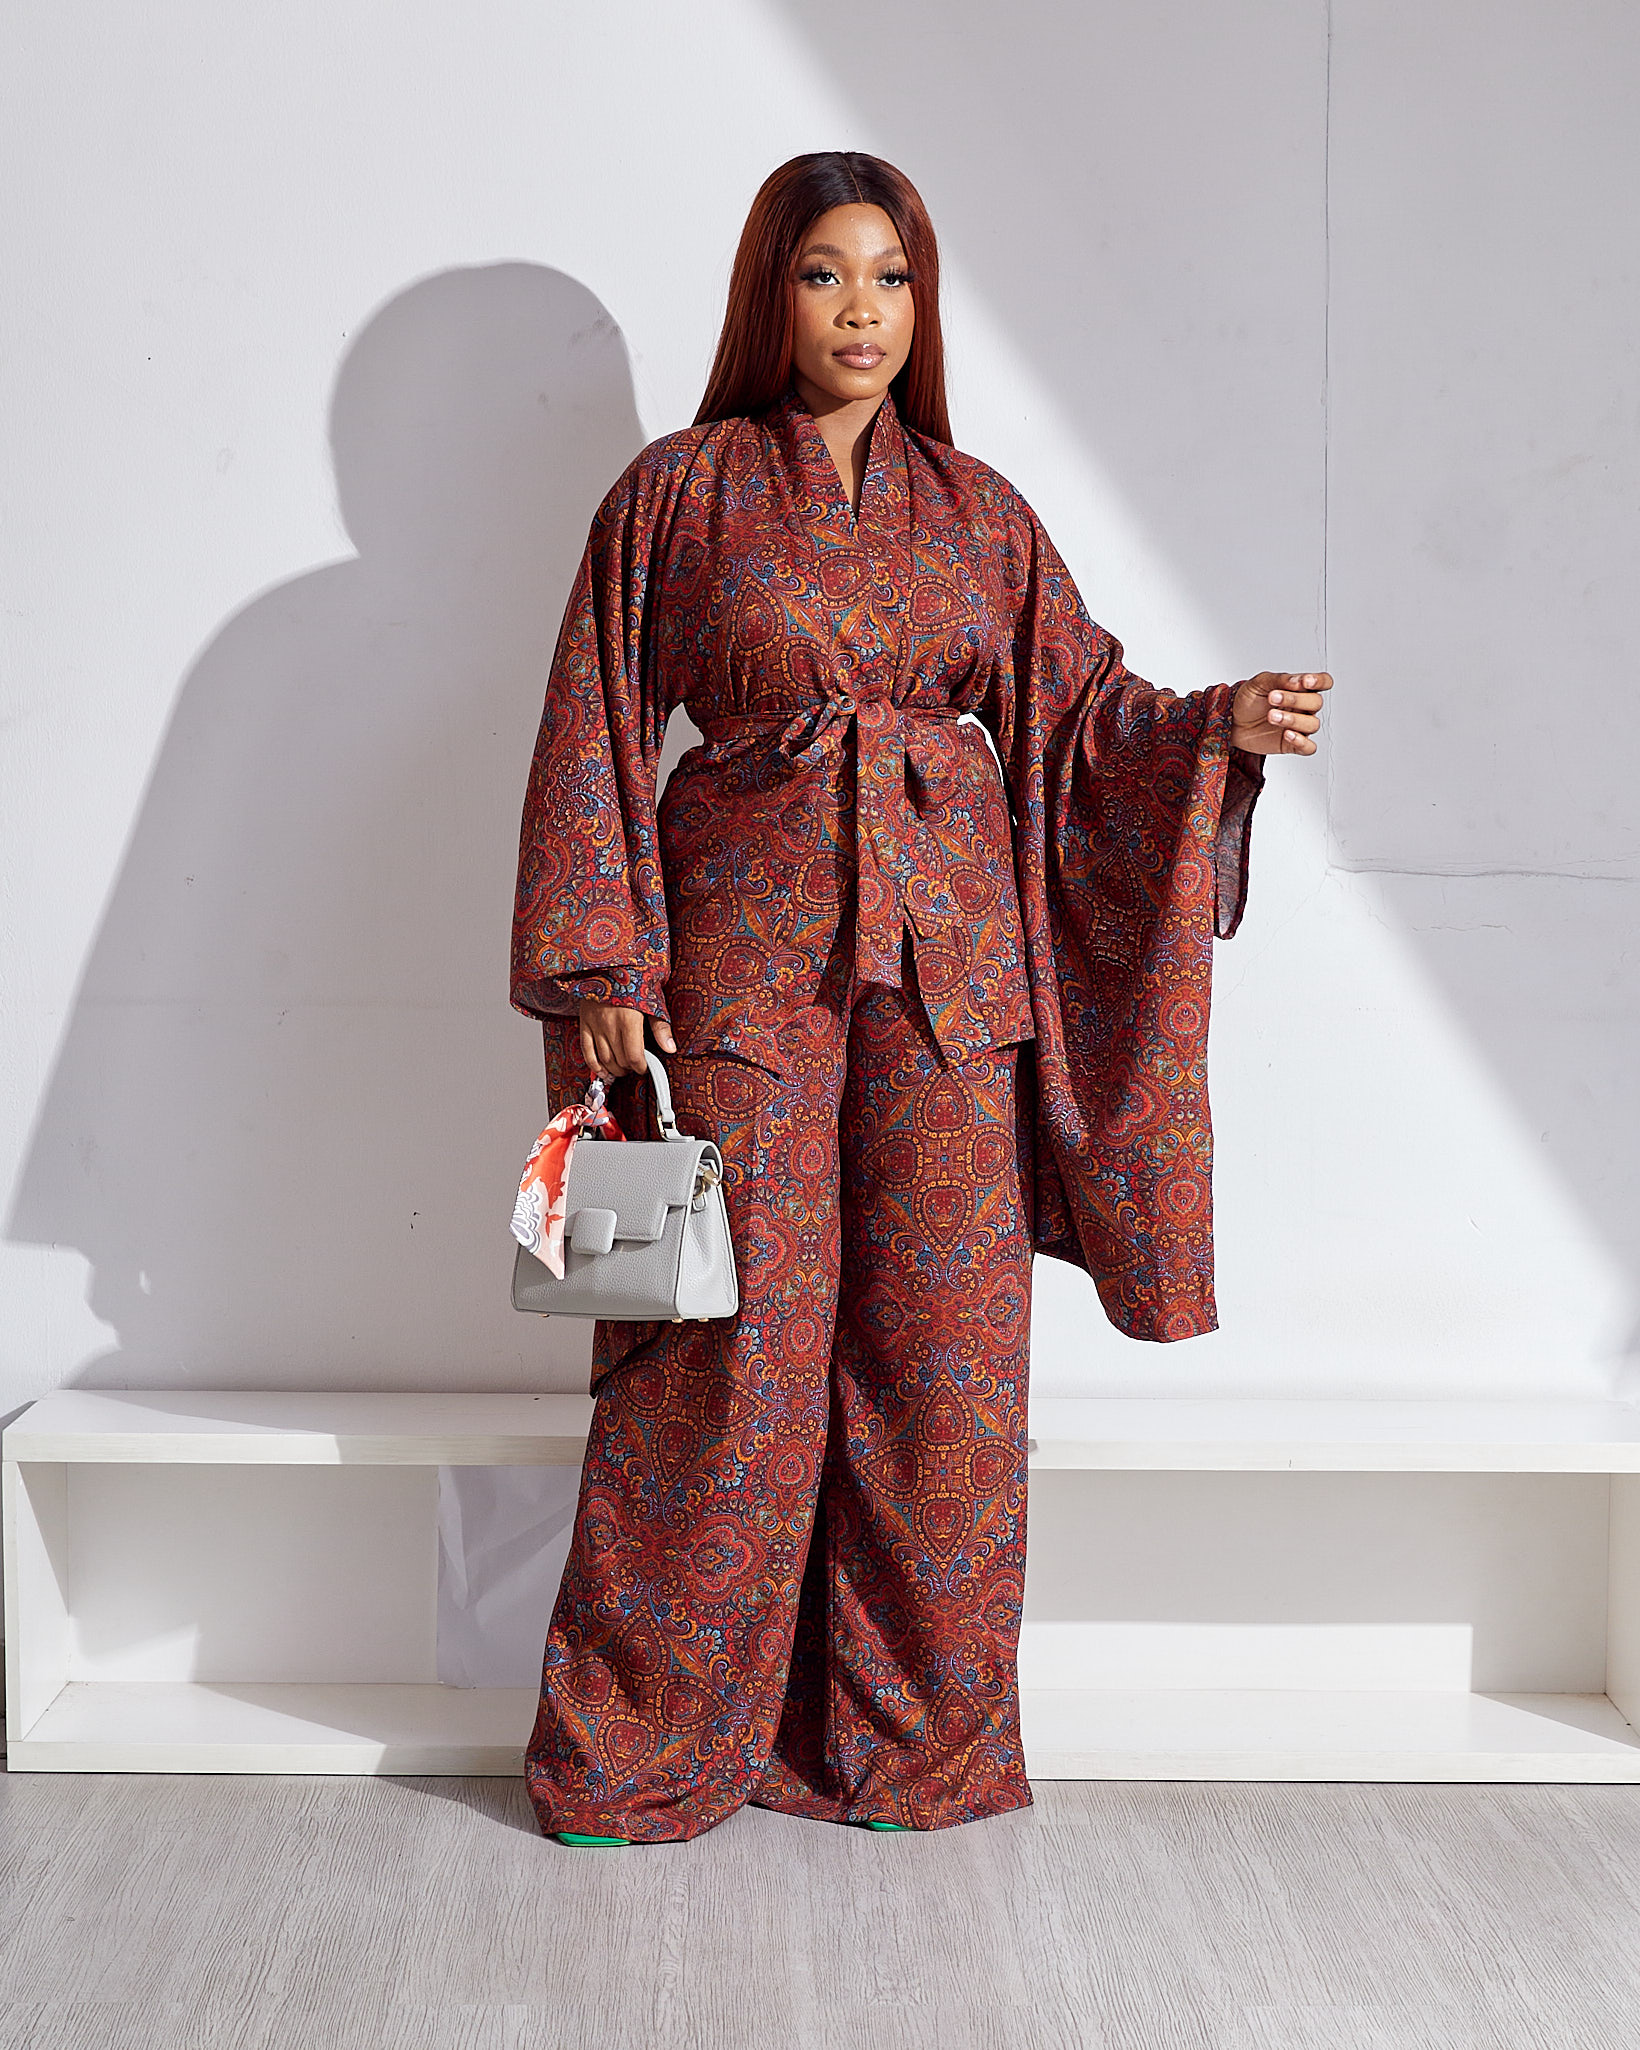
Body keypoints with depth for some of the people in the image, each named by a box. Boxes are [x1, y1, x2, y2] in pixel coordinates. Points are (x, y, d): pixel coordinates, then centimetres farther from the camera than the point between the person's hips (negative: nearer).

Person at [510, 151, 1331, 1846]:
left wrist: (1226, 721, -10)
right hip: (743, 950, -2)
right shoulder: (679, 492, 4)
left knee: (944, 1345, 3)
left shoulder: (978, 512, 12)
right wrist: (602, 967, -6)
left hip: (949, 951, 3)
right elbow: (601, 737, 1)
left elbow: (1082, 709, 10)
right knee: (736, 1343, -1)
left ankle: (914, 1738, 20)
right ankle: (646, 1747, 17)